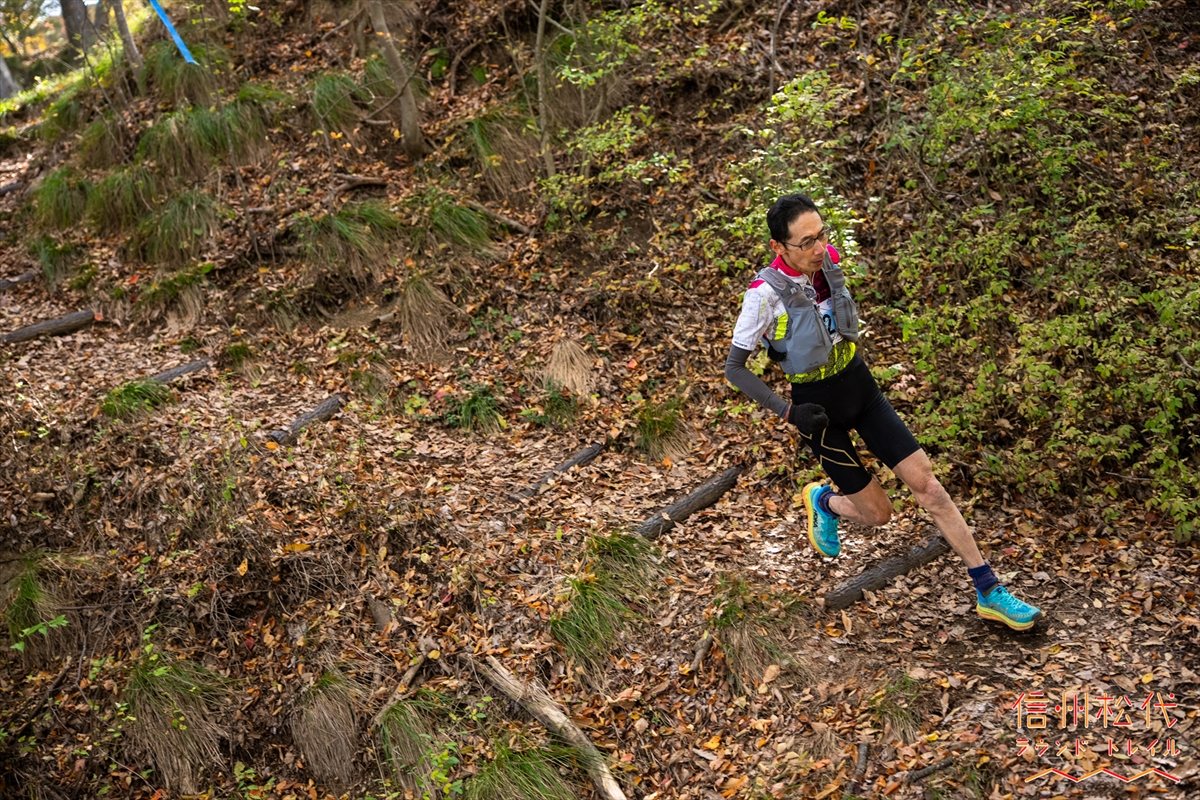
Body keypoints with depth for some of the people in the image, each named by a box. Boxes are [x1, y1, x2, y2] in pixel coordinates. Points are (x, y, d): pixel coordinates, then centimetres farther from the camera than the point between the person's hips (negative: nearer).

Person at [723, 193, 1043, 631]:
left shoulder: (828, 259, -8)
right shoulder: (765, 293, -24)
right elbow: (734, 368, -17)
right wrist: (787, 411, -24)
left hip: (863, 390, 5)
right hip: (820, 410, -5)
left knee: (927, 484, -1)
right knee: (877, 513, 3)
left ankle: (989, 592, 7)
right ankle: (824, 501, 39)